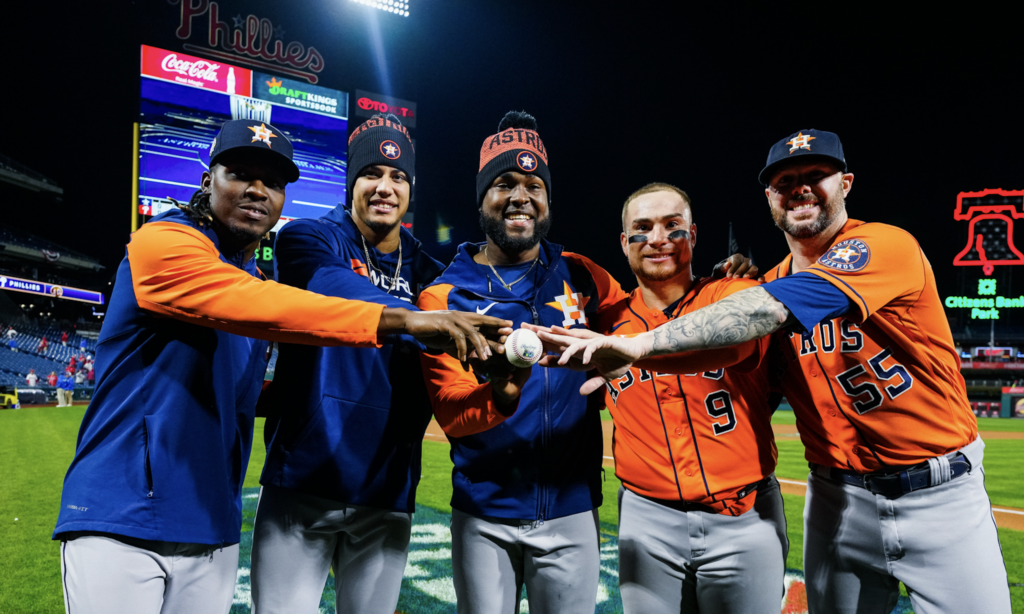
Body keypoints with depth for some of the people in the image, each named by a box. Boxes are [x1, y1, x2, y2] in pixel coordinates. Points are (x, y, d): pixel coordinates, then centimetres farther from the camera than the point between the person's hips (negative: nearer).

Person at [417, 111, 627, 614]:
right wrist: (496, 388, -37)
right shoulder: (444, 295, -6)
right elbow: (449, 408, -14)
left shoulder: (582, 276, 2)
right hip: (483, 516, -1)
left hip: (571, 510, 2)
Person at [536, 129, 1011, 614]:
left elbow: (772, 309, -32)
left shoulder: (886, 246, -16)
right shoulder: (772, 283, 4)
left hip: (940, 494, -4)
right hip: (838, 496, 5)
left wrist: (642, 343, -42)